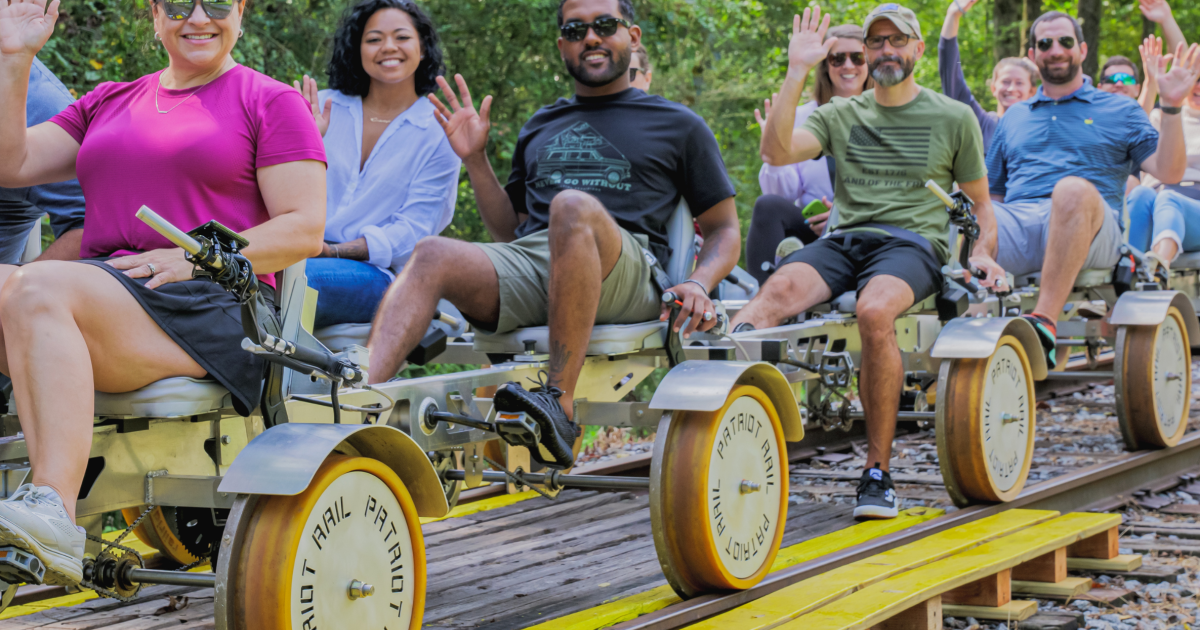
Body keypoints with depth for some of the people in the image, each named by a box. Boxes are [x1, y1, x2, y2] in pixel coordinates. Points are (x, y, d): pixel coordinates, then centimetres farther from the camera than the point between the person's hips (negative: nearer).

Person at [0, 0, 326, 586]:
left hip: (209, 313, -5)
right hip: (103, 300, 5)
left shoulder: (272, 102, 11)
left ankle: (53, 510, -47)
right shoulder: (107, 104, 27)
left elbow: (305, 229, 0)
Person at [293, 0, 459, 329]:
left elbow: (413, 230, -3)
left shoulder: (439, 132, 6)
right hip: (301, 253, 2)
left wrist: (332, 251, -17)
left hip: (376, 274, -2)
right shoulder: (325, 108, 14)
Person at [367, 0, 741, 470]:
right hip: (527, 264, 4)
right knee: (432, 255, -25)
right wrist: (475, 159, 18)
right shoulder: (540, 127, 31)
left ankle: (559, 403, -40)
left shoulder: (678, 125, 20)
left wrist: (698, 283, -4)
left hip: (626, 277, -4)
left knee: (573, 205, -37)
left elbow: (724, 229, 17)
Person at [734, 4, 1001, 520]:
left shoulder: (954, 118, 16)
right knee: (778, 289, -32)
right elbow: (777, 152, 1)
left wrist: (982, 252, 1)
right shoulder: (841, 116, 19)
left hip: (914, 242, -3)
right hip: (845, 240, 3)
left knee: (875, 311, -37)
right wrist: (797, 72, -1)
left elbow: (981, 202, 22)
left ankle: (877, 472, -28)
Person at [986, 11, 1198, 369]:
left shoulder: (1119, 111, 22)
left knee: (1073, 189, -40)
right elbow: (990, 191, 27)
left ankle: (1043, 323, -44)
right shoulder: (1013, 118, 31)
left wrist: (1171, 107, -2)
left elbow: (1169, 172, 9)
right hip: (1016, 221, 3)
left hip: (1090, 230, -2)